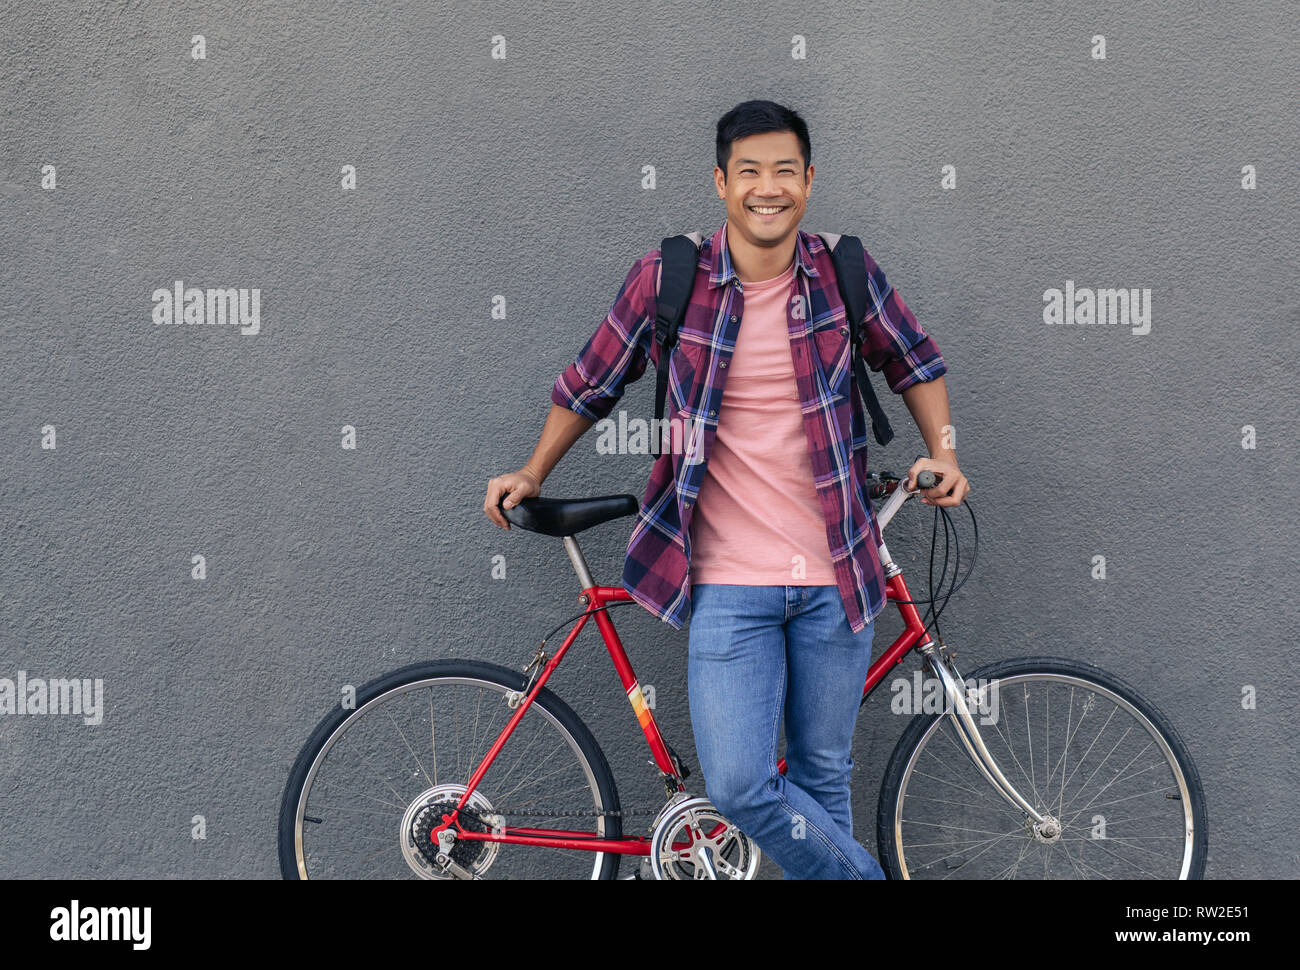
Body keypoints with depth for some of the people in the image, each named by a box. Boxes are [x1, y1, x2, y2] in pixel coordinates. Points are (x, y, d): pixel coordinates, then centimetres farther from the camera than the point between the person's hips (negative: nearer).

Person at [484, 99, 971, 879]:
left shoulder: (846, 274, -1)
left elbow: (914, 362, 17)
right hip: (729, 584, -1)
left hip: (835, 576, 2)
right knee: (739, 786, -10)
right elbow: (593, 383, 11)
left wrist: (943, 452, 4)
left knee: (824, 776, 12)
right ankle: (860, 875, 15)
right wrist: (533, 476, 15)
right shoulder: (667, 280, -5)